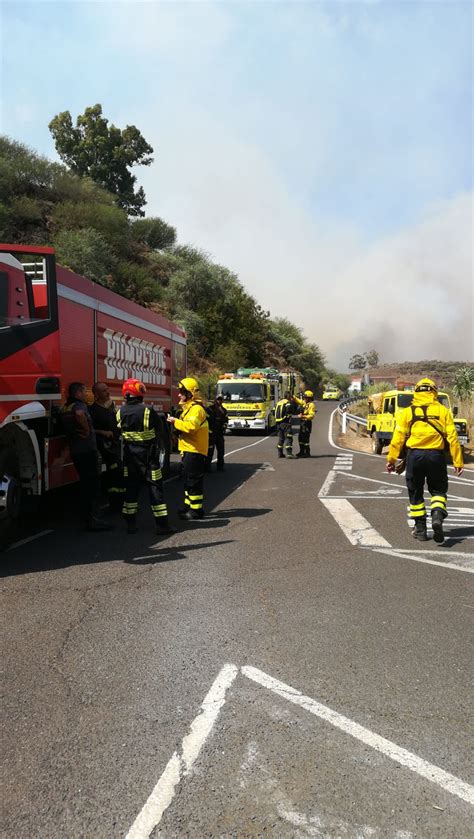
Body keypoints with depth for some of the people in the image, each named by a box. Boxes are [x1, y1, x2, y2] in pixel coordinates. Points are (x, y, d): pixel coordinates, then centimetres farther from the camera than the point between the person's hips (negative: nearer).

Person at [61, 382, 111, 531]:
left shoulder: (65, 408, 14)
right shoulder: (80, 405, -13)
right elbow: (80, 414, -37)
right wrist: (87, 430, -23)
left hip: (75, 451, 9)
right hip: (87, 449, -9)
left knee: (84, 484, 15)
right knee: (93, 485, -5)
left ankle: (84, 519, 19)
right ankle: (94, 519, -6)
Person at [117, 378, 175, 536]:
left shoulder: (120, 412, -3)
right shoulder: (148, 411, -16)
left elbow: (119, 430, 6)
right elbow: (160, 431, -7)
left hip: (129, 455, 5)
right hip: (147, 454, -4)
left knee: (131, 487, 13)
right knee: (155, 487, 1)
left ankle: (131, 523, 17)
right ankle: (162, 524, 1)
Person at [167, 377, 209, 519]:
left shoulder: (197, 408, -16)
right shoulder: (189, 407, 18)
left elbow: (191, 426, -29)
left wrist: (175, 421, -18)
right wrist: (176, 422, 7)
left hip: (195, 450, -11)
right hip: (188, 449, 11)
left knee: (194, 480, -7)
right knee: (188, 479, 18)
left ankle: (196, 509, -1)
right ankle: (188, 505, 28)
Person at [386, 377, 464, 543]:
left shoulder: (407, 412, 4)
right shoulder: (443, 411, 4)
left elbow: (398, 437, -2)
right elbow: (452, 437, -1)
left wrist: (391, 459, 2)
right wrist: (458, 462, 1)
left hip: (414, 455, 0)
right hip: (436, 455, 0)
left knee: (415, 492, 14)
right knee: (438, 490, 16)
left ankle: (420, 529, 17)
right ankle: (437, 515, -11)